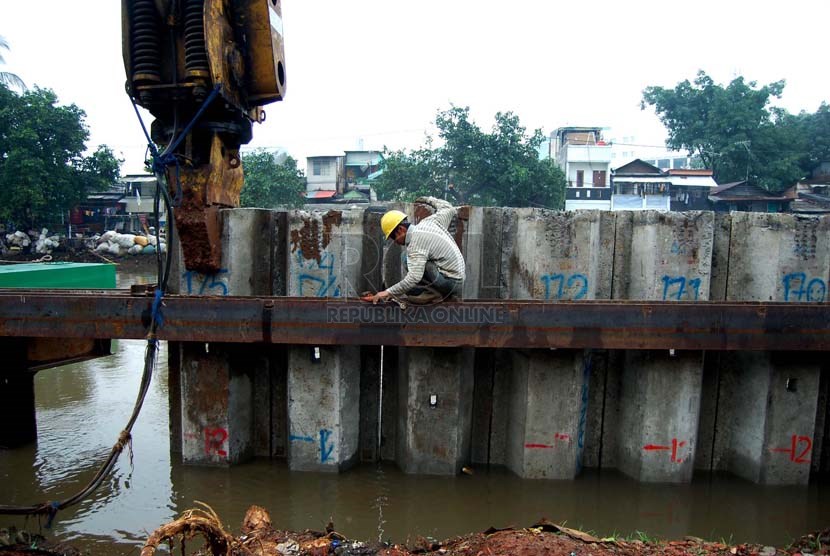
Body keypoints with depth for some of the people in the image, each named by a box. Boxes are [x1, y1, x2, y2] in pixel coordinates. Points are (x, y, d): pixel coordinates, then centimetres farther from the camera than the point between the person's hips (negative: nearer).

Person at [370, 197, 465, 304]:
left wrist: (388, 292, -24)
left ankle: (433, 293, -12)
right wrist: (429, 200, 32)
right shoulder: (428, 222, 3)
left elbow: (414, 278, -28)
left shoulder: (416, 241, -20)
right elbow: (449, 209, 20)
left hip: (450, 282, -10)